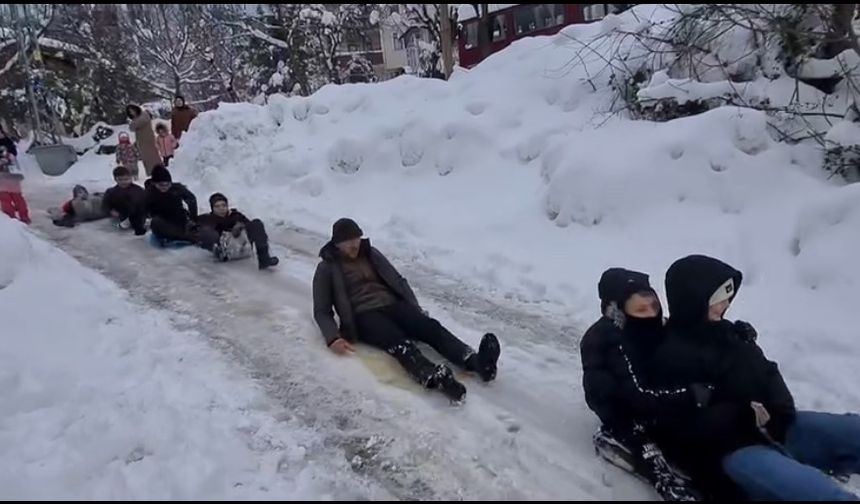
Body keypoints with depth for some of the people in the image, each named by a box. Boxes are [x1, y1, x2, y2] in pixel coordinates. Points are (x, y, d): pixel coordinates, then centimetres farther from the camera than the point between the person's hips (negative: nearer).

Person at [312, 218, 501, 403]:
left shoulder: (371, 254, 19)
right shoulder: (327, 269, 6)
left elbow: (398, 281, 20)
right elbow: (321, 311, 2)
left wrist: (416, 309, 6)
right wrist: (332, 338, -18)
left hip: (393, 305, 5)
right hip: (364, 316, -5)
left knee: (431, 326, -25)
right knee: (399, 342, -36)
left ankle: (475, 361, -47)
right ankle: (436, 378, -63)